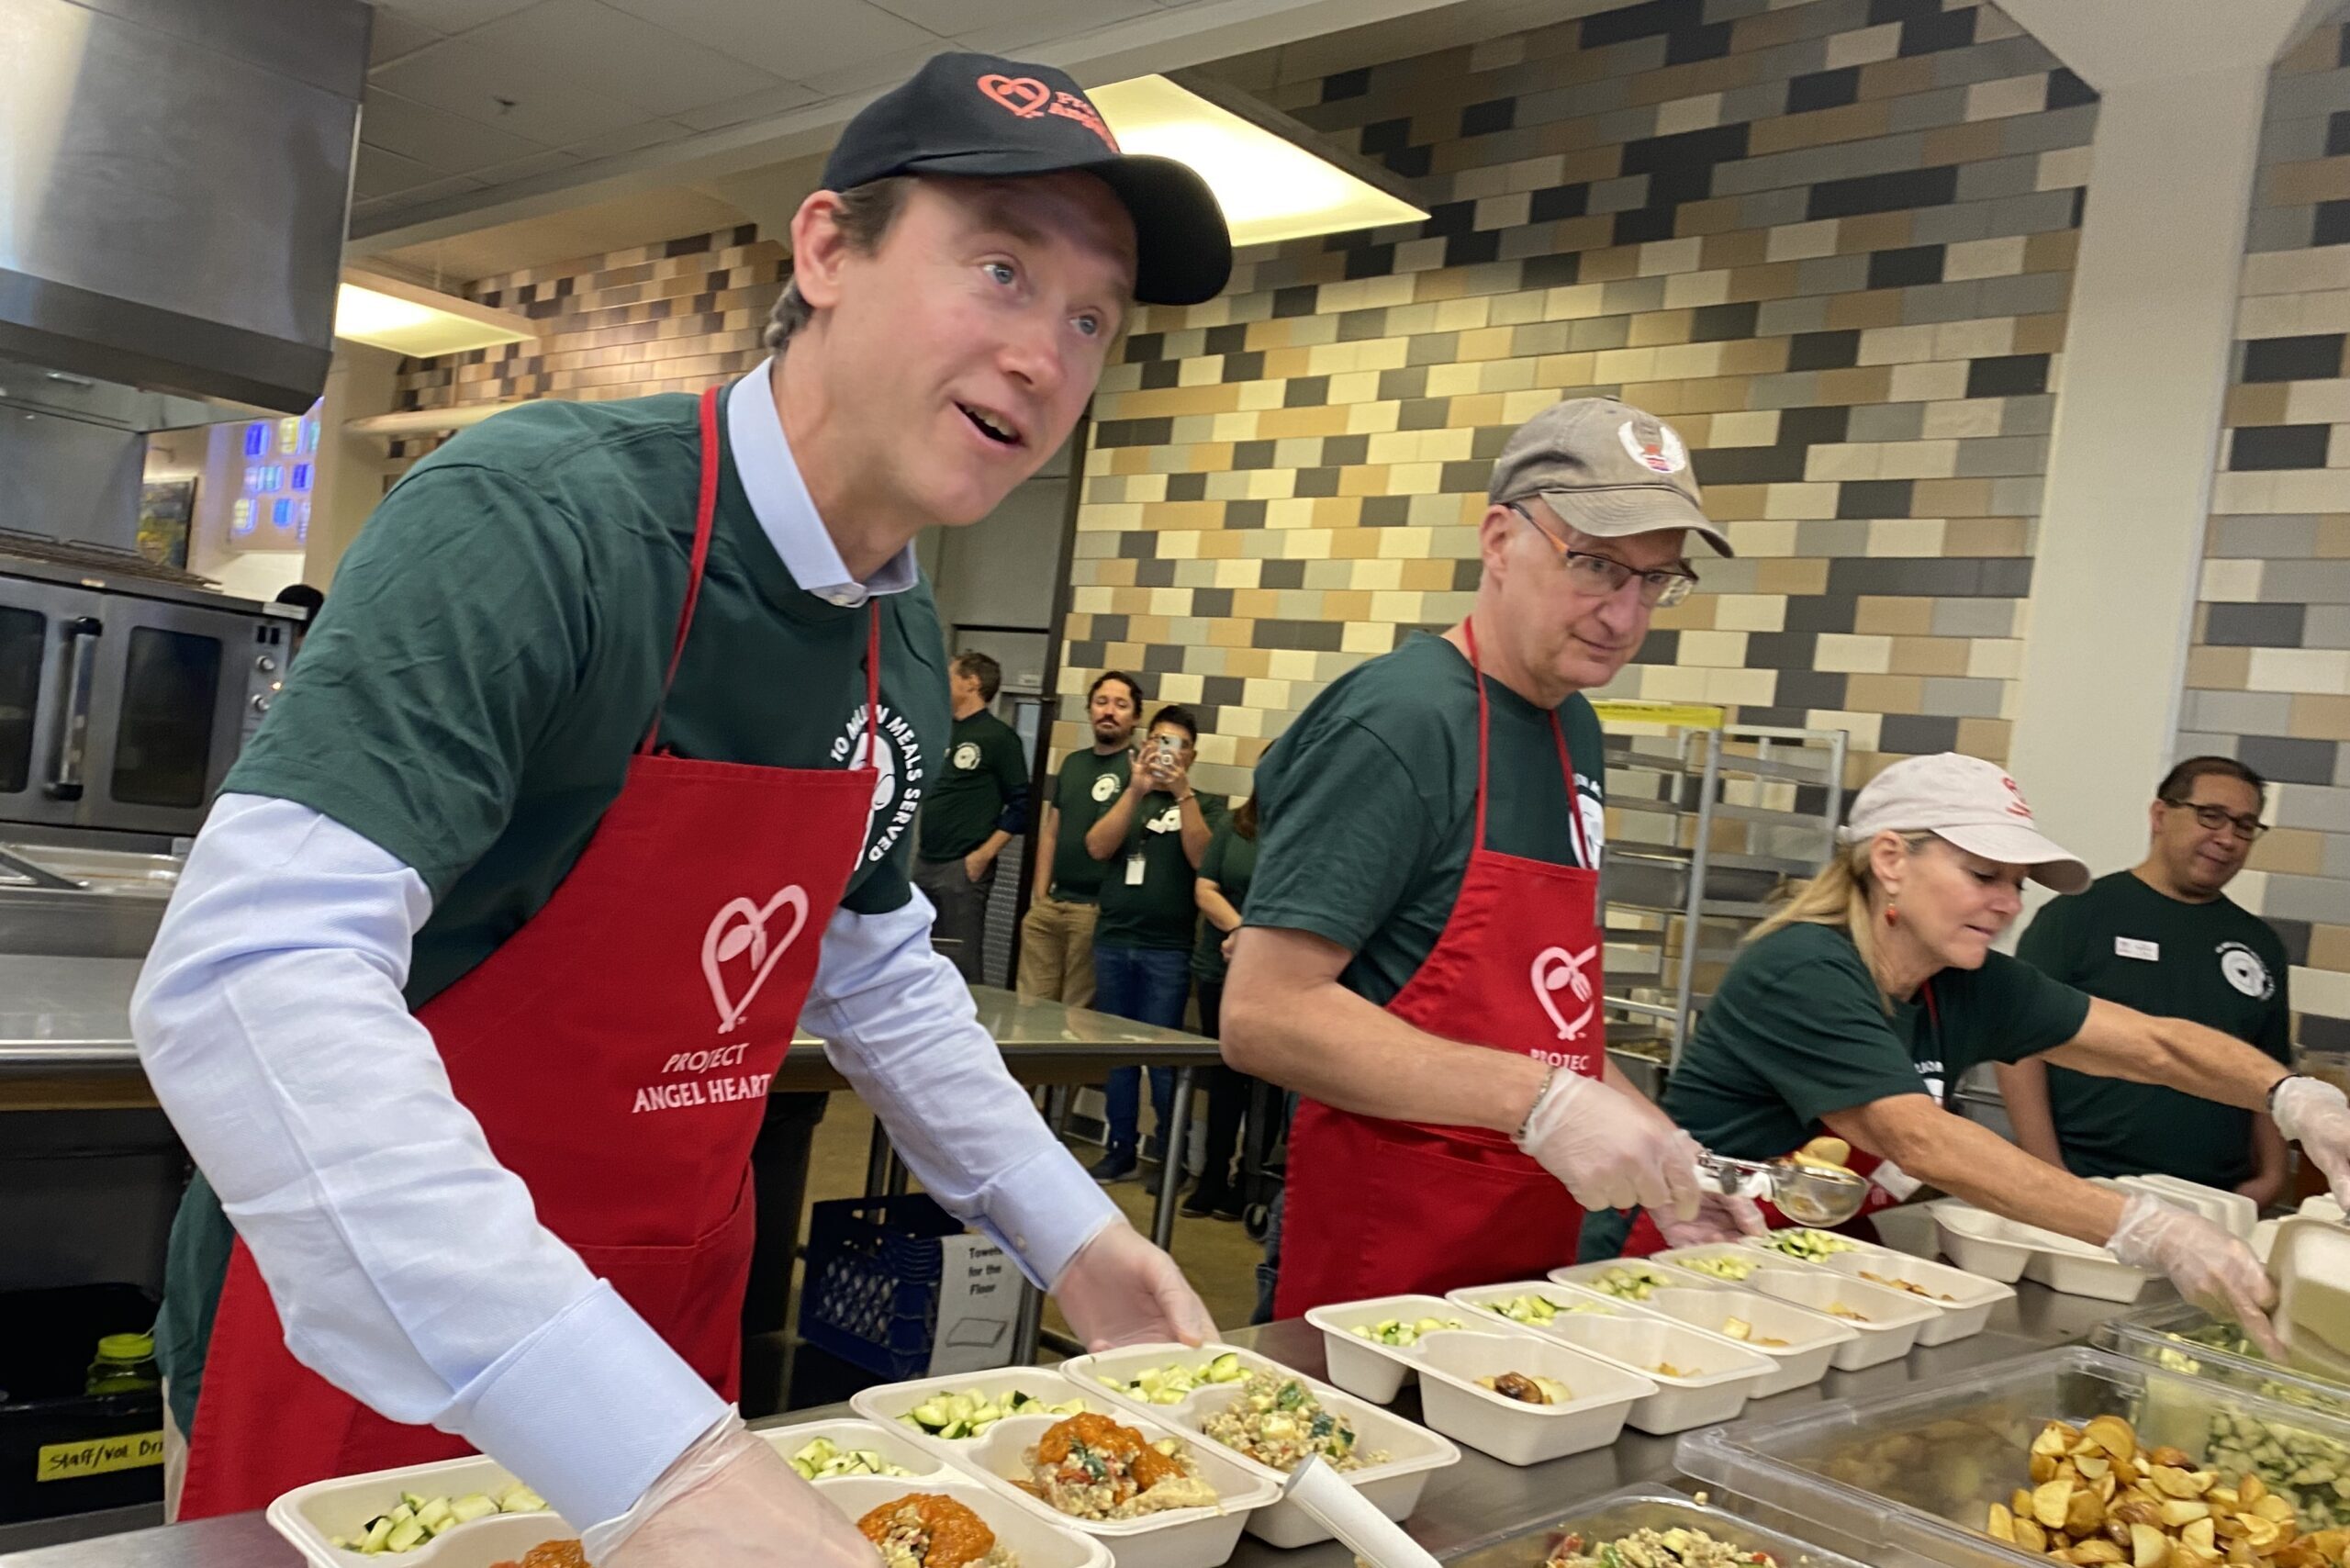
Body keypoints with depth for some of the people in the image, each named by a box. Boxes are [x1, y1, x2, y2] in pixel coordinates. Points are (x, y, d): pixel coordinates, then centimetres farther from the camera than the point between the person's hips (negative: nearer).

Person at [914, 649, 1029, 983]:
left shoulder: (999, 737, -6)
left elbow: (1020, 806, -10)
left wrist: (983, 855, -14)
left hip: (963, 868, -7)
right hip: (924, 862, 7)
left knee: (961, 964, -4)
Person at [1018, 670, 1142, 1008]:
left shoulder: (1137, 767, -5)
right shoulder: (1073, 762, 16)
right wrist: (1039, 894, 11)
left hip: (1098, 908, -6)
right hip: (1051, 903, 6)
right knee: (1030, 1005, 6)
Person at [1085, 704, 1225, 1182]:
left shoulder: (1206, 804, 7)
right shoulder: (1126, 796, 13)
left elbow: (1203, 859, -10)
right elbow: (1098, 847, -4)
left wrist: (1183, 793, -14)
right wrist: (1137, 789, -12)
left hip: (1168, 949, -3)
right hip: (1113, 940, 3)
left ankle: (1170, 1153, 6)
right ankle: (1121, 1148, 17)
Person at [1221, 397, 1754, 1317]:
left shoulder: (1575, 730, 8)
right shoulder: (1399, 721, -17)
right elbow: (1264, 1016, -23)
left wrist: (1658, 1151, 5)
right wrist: (1538, 1102, -26)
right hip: (1380, 1263, -8)